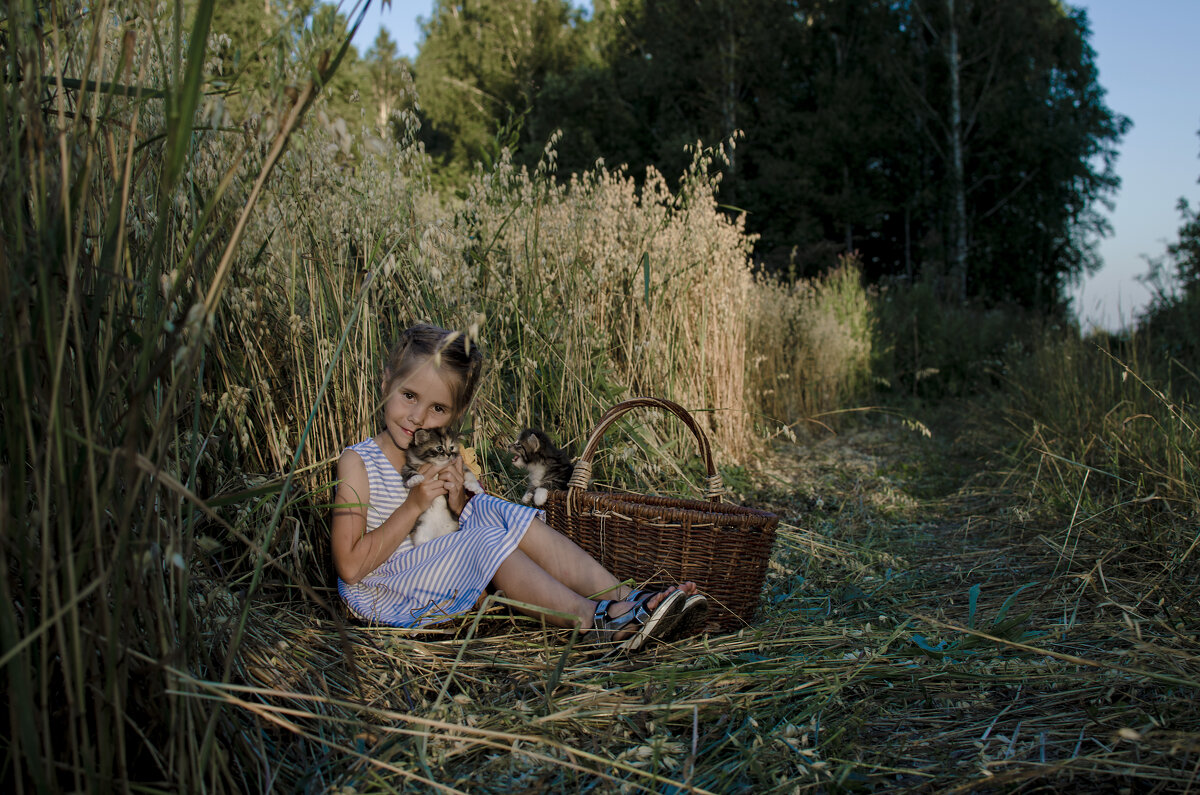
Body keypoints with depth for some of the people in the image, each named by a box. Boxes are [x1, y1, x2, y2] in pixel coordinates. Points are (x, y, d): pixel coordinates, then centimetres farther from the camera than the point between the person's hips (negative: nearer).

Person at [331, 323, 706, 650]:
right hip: (384, 594, -6)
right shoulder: (358, 463, -15)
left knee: (505, 514, -15)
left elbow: (473, 523, 6)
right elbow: (350, 566, -20)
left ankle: (625, 599, -22)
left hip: (448, 582, 6)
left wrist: (460, 502, -16)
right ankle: (594, 620, -28)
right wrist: (414, 506, -23)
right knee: (488, 540, -26)